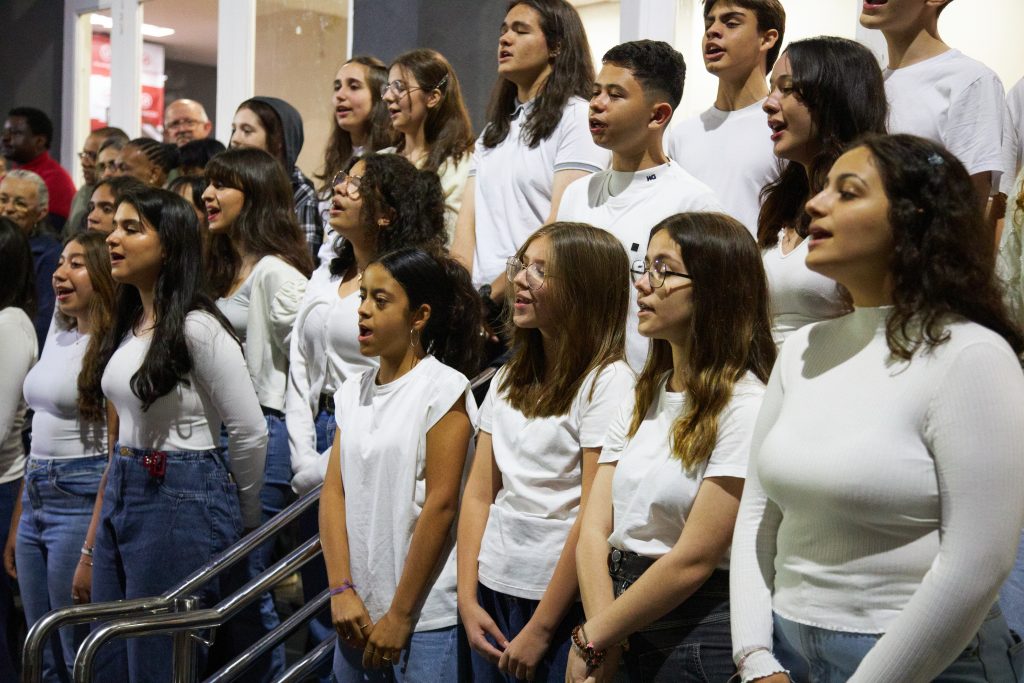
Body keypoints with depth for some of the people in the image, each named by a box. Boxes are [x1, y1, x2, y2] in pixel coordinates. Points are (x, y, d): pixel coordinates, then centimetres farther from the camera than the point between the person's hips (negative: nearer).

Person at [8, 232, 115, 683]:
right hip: (36, 497, 8)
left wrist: (92, 554, -19)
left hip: (82, 497, -8)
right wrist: (16, 527, 19)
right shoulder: (58, 338, 13)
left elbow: (117, 452, -16)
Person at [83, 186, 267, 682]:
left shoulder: (196, 328, -15)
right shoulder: (129, 324, 11)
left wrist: (244, 520, 1)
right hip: (122, 492, 9)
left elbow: (250, 433, -12)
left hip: (180, 499, -9)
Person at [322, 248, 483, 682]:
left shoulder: (444, 388, -9)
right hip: (358, 613, 6)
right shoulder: (353, 392, 9)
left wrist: (400, 615, -13)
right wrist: (342, 590, -8)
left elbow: (440, 507, -13)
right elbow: (334, 492, 4)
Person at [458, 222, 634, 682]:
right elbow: (479, 494, 8)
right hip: (493, 589, 6)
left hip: (562, 600, -6)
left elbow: (594, 517, -16)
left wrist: (540, 630, -15)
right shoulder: (509, 379, 9)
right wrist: (468, 599, -1)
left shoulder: (608, 381, -12)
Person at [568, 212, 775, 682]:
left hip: (700, 636, -6)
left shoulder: (745, 405, -15)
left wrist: (592, 640, -10)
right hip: (623, 631, 6)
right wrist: (601, 636, -13)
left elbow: (693, 560, -17)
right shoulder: (642, 400, 9)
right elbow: (594, 529, 2)